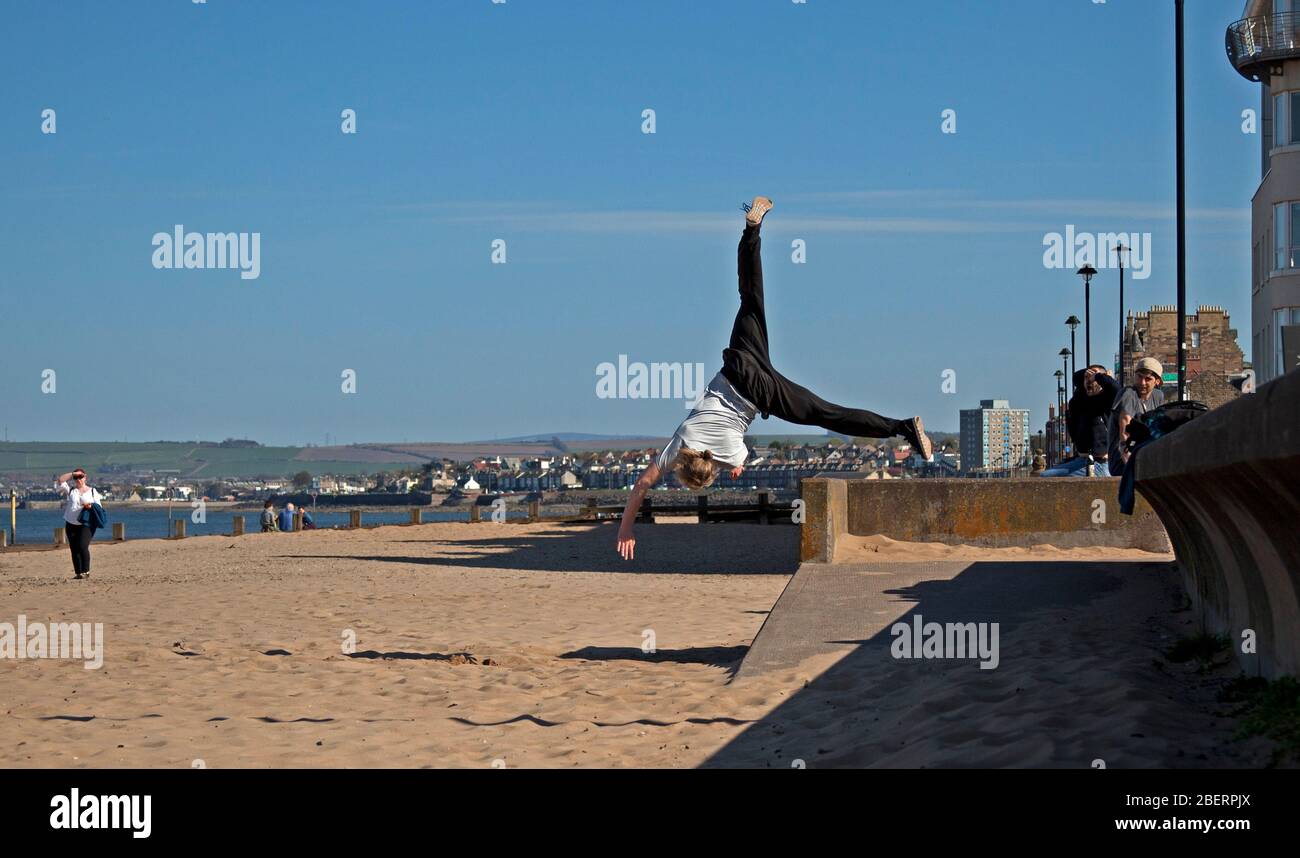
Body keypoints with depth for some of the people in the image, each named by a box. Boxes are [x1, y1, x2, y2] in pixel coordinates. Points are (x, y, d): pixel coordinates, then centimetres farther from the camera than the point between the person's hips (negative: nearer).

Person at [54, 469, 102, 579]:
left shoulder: (92, 492, 8)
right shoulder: (70, 490, 11)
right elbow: (59, 480, 1)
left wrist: (91, 506, -17)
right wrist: (72, 473, -3)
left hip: (86, 524, -3)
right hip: (71, 525, 3)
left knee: (83, 546, -19)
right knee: (74, 549, 3)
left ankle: (86, 571, -14)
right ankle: (78, 573, 10)